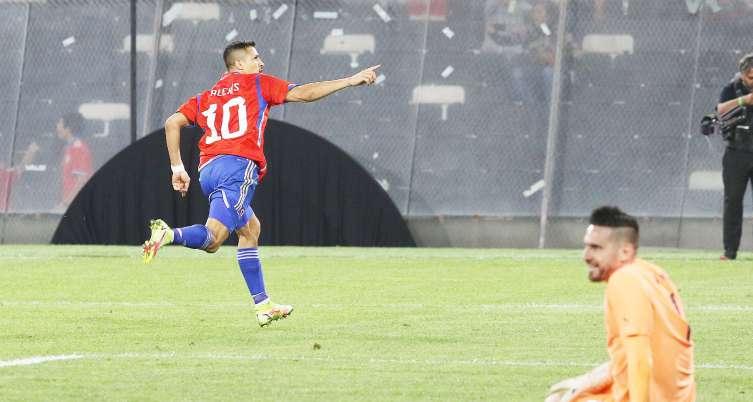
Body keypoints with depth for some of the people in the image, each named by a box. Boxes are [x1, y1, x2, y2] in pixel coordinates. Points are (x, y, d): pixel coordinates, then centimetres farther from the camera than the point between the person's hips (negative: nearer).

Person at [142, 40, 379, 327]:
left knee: (250, 229, 23)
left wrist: (177, 168, 19)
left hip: (208, 169, 7)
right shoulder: (258, 84, 10)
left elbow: (172, 123, 17)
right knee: (212, 239, -18)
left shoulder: (207, 97, 25)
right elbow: (304, 93, 5)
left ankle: (263, 306, 20)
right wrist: (351, 80, 9)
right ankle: (169, 235, -47)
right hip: (238, 167, -7)